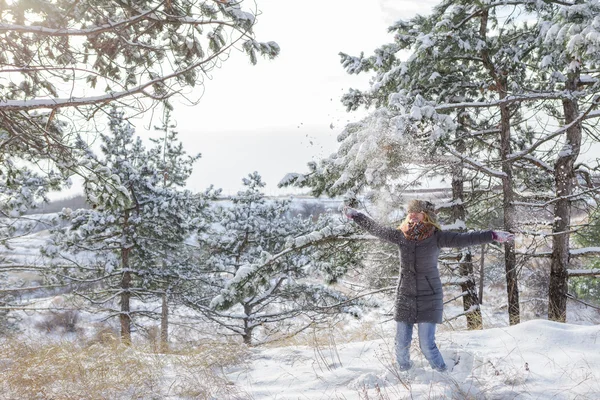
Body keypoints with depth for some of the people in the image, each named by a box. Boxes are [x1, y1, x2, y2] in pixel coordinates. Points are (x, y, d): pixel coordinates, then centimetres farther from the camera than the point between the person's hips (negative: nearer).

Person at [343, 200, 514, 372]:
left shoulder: (436, 237, -9)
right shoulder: (401, 235, -1)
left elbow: (463, 239, -18)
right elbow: (375, 229, 11)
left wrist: (493, 235, -29)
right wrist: (355, 215, 17)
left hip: (429, 298, -3)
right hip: (405, 296, 3)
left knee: (427, 345, -6)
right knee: (401, 344, 5)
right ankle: (404, 371, 34)